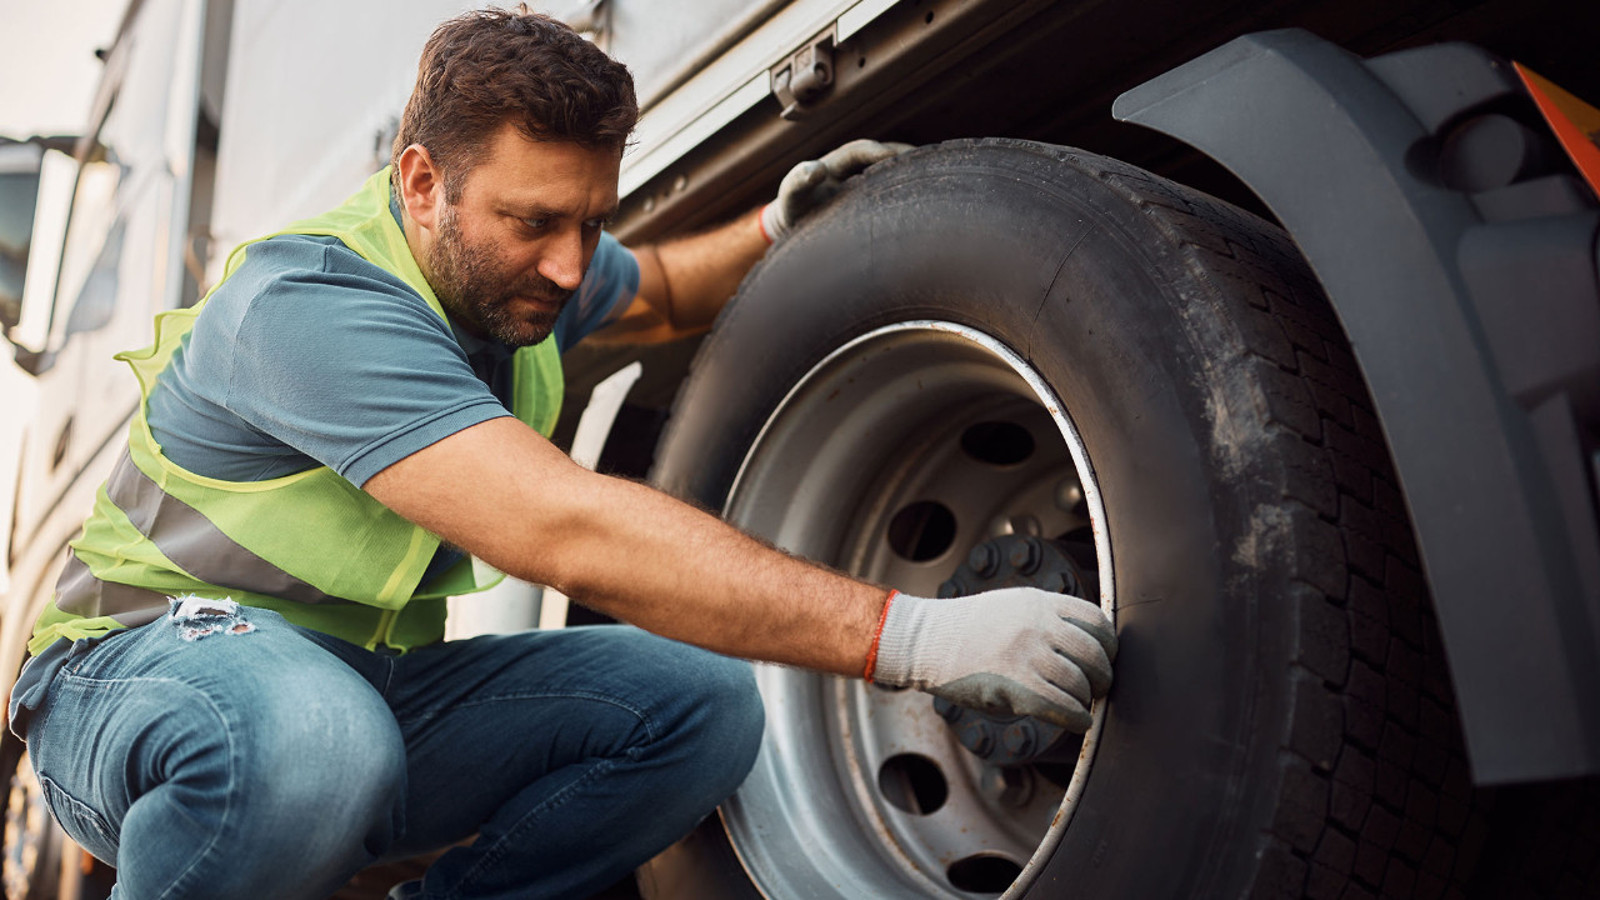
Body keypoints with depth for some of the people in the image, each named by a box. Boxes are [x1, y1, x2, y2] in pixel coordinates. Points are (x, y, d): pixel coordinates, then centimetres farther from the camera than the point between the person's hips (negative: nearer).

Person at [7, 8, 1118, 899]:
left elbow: (658, 296, 22)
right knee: (304, 737, -43)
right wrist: (910, 637, -45)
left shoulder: (517, 266, -2)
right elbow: (566, 531, -42)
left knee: (702, 700, -13)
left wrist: (776, 231, 0)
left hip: (374, 679, 7)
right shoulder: (314, 302, -29)